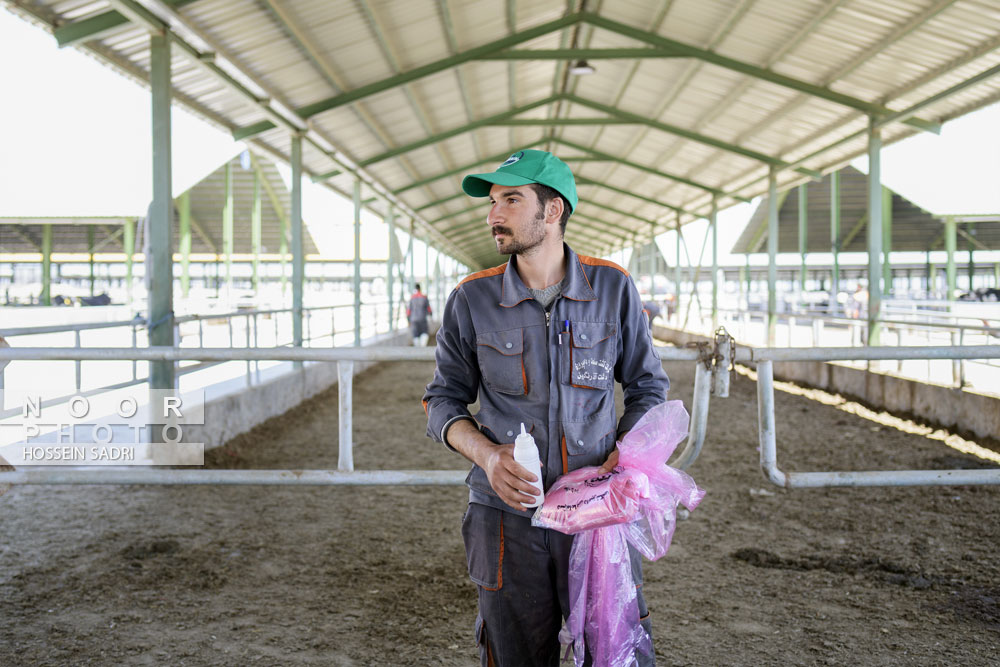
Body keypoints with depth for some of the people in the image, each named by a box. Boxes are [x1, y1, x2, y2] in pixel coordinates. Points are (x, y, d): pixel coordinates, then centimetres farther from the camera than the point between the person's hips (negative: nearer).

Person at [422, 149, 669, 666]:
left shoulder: (612, 288, 0)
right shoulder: (471, 300, -1)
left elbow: (648, 386, 10)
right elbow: (443, 400, 6)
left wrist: (627, 453, -7)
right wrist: (487, 455, -13)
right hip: (507, 515, 0)